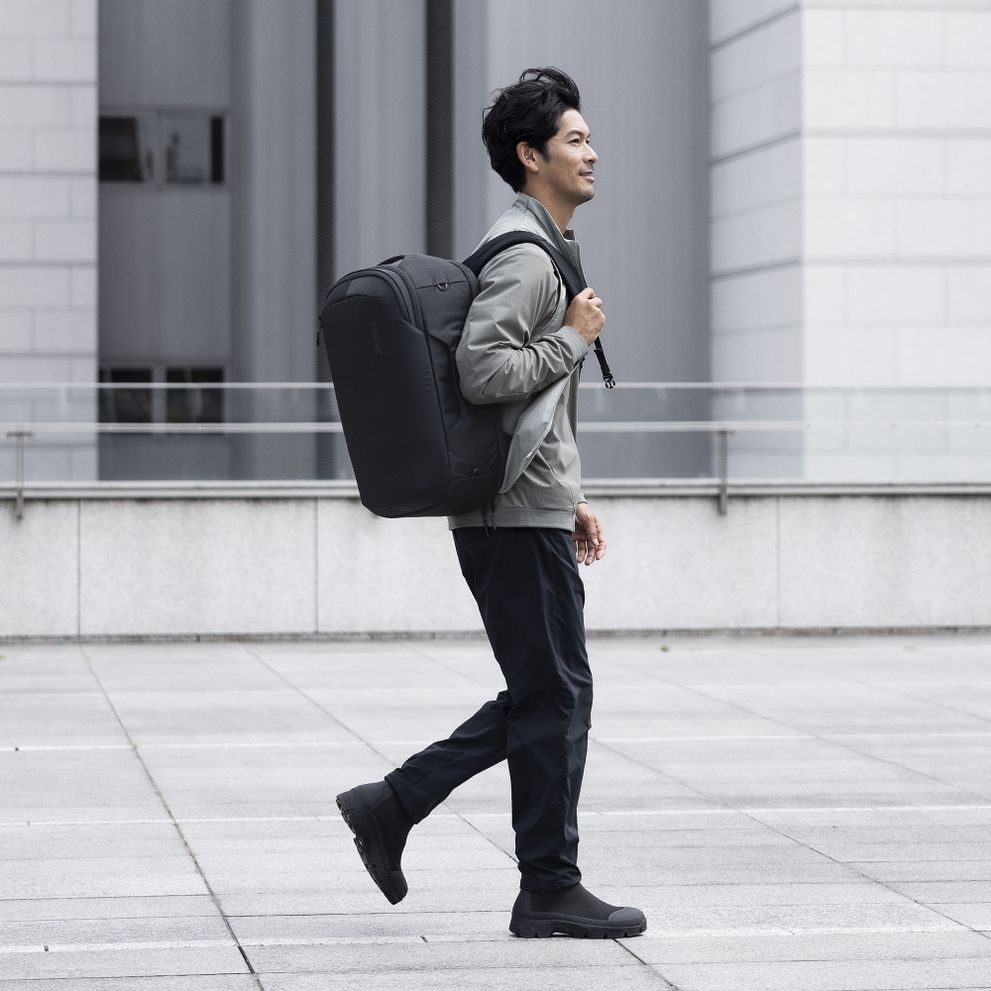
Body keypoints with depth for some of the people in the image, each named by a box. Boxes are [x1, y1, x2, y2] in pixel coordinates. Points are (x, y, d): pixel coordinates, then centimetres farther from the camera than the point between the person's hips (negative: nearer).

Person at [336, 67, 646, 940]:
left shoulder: (541, 251, 20)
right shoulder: (523, 255, -14)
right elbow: (483, 373, -27)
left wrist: (571, 498, 22)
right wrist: (574, 338, -14)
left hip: (531, 510, 10)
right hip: (520, 516, -10)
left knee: (543, 697, 14)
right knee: (556, 698, -3)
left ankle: (393, 804, 15)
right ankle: (550, 890, 4)